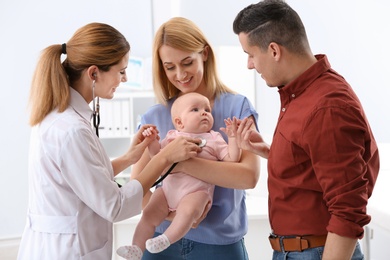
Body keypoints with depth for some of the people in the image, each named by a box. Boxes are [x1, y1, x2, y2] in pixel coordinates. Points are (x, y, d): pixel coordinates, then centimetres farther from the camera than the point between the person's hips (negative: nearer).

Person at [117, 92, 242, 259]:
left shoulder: (214, 139, 12)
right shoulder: (173, 136, 18)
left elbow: (231, 159, 5)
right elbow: (157, 154, 20)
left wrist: (232, 137, -6)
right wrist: (152, 140, 2)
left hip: (197, 191, -3)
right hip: (169, 187, 4)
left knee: (187, 211, -34)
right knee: (148, 215, -7)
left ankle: (165, 240, -30)